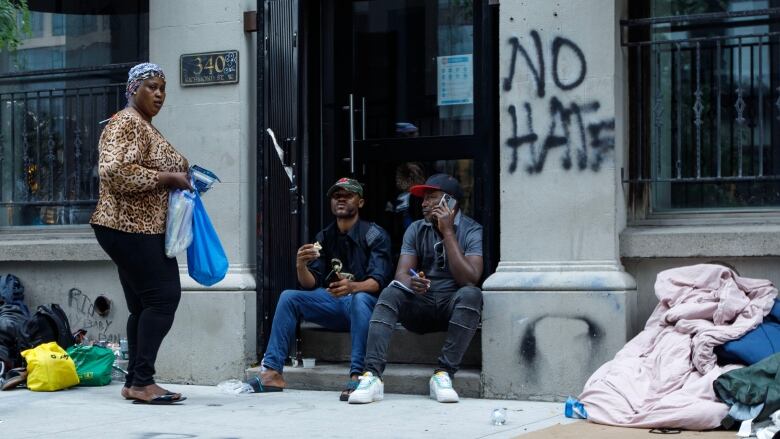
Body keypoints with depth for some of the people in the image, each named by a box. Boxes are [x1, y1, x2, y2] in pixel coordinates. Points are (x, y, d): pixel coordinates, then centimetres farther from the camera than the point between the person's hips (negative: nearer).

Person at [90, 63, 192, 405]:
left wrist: (180, 179, 13)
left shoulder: (146, 127, 21)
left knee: (143, 305, 7)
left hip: (146, 229, 10)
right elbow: (114, 171, -25)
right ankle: (142, 381, -12)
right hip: (130, 228, -10)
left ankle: (135, 382, 10)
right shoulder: (126, 124, -10)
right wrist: (168, 178, -19)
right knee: (163, 296, -14)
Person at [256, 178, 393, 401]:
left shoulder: (375, 235, -5)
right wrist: (301, 266, -19)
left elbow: (377, 282, -17)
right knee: (289, 297, -13)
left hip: (363, 301, -5)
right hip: (332, 303, 5)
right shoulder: (324, 237, 10)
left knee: (359, 299, -38)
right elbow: (310, 284, 4)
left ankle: (357, 376, -47)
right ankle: (272, 372, -20)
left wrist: (352, 287, -38)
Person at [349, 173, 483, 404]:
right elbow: (401, 273, -5)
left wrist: (447, 232, -21)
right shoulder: (416, 230, 5)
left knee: (470, 294, -34)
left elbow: (470, 279, -21)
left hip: (454, 307, -3)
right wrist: (411, 283, -31)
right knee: (391, 293, -25)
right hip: (421, 307, 3)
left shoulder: (471, 231, -7)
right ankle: (372, 375, -38)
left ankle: (443, 374, -34)